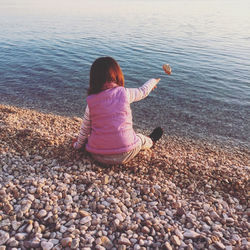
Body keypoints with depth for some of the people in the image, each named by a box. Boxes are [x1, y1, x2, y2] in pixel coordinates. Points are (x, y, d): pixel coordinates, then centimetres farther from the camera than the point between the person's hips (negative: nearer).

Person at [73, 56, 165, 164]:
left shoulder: (91, 101, -5)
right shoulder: (124, 93, -8)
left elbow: (85, 129, 4)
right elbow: (143, 91, 12)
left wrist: (79, 144, 23)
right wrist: (153, 82, 35)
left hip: (98, 155, 1)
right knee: (140, 138, 30)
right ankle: (151, 141, 58)